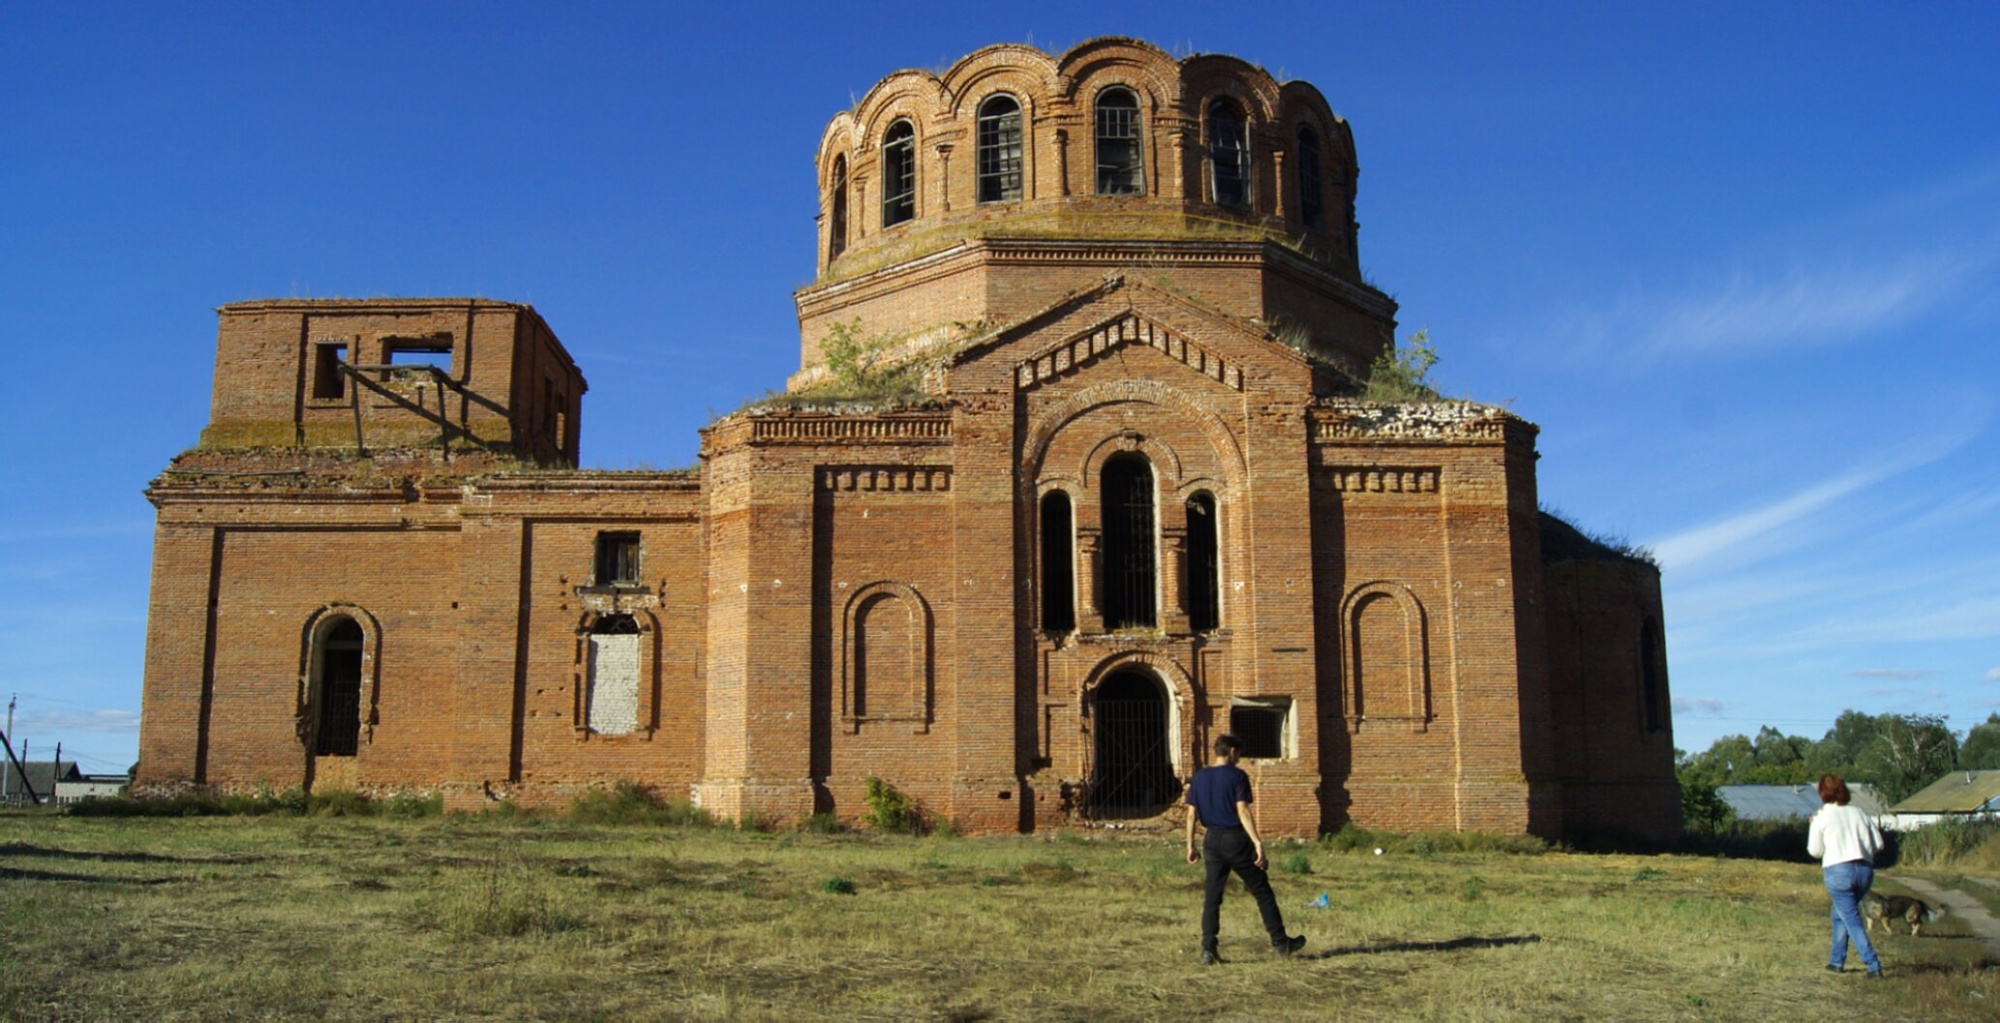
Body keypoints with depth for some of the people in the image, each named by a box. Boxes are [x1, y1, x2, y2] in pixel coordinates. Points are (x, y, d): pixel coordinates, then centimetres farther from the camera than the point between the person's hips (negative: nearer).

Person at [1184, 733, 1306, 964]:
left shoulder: (1199, 778, 6)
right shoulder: (1236, 775, -8)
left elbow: (1192, 814, 5)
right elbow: (1242, 811, -16)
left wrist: (1191, 845, 10)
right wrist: (1257, 842, -17)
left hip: (1212, 841, 4)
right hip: (1236, 840, -4)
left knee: (1211, 898, 7)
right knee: (1262, 892, 8)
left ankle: (1208, 950, 0)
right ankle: (1280, 943, 15)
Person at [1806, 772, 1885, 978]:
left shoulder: (1822, 817, -1)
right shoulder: (1858, 813, 11)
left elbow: (1815, 850, 5)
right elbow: (1878, 844, 8)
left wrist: (1813, 827, 17)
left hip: (1839, 871, -5)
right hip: (1865, 870, 5)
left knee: (1853, 920, -1)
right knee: (1839, 914, 22)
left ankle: (1873, 966, -12)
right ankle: (1836, 960, 25)